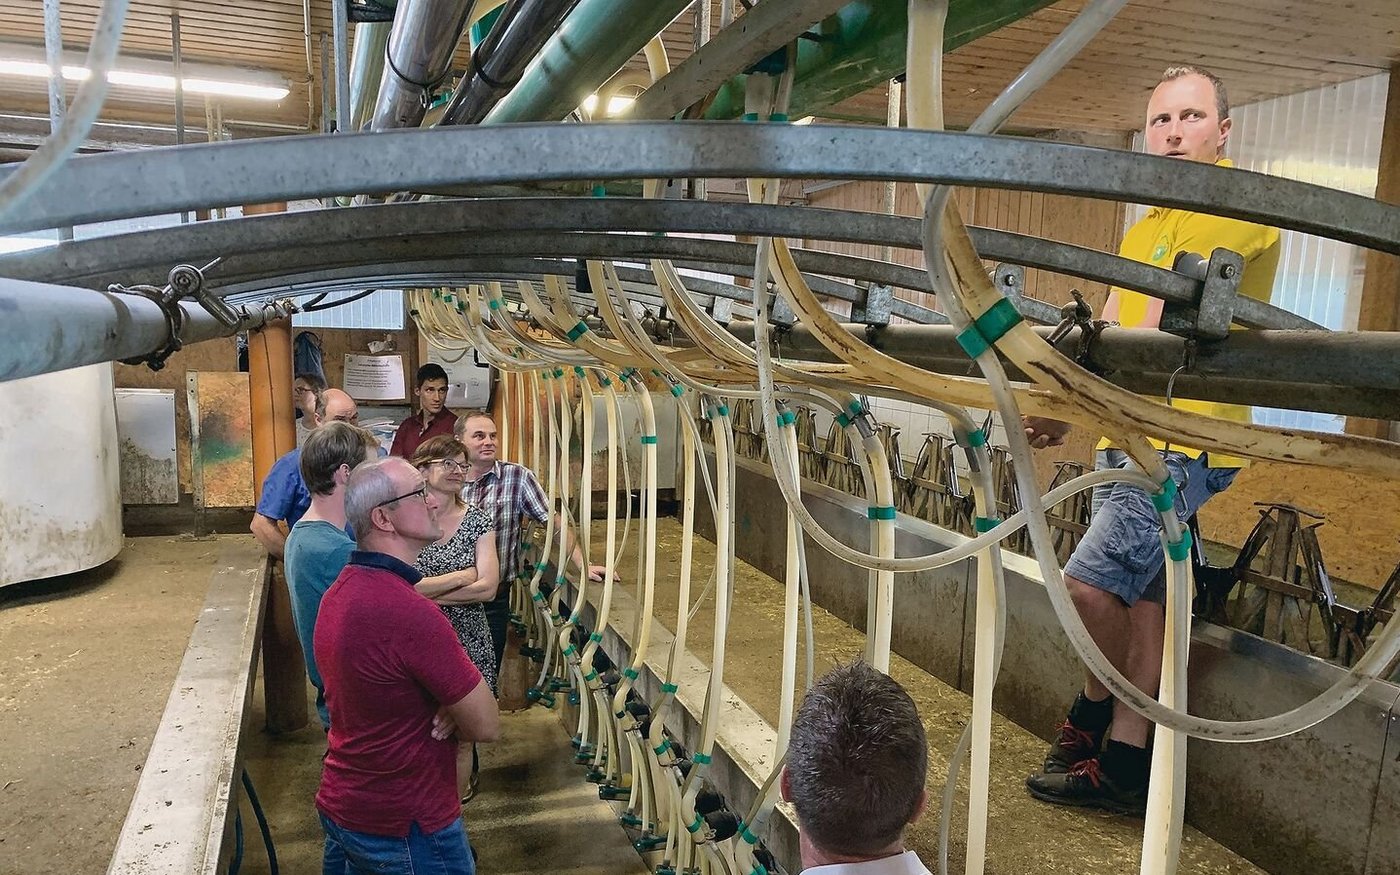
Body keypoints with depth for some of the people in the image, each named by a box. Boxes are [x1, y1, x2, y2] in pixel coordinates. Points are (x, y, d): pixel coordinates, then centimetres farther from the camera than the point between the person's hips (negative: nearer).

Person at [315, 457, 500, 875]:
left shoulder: (339, 592, -1)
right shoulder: (410, 613, -30)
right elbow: (486, 725, -21)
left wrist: (445, 710, -10)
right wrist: (449, 716, -1)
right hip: (406, 831, -8)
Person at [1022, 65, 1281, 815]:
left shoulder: (1240, 208, -7)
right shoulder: (1142, 233, 21)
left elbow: (1159, 333, -17)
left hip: (1182, 442, -8)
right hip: (1128, 438, 8)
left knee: (1086, 582, -13)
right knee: (1141, 598, 11)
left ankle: (1095, 710, 14)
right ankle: (1123, 764, 19)